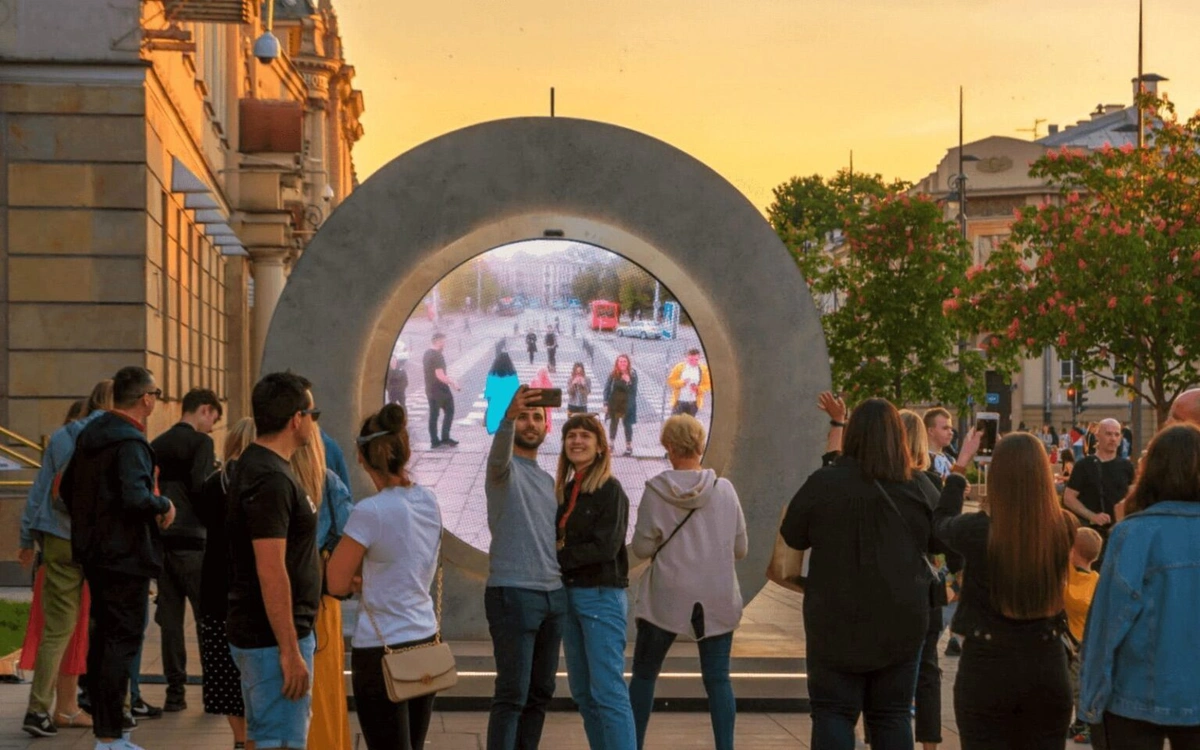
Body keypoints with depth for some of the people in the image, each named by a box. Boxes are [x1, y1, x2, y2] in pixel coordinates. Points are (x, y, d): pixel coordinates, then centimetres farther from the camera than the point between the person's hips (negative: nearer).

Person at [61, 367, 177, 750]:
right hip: (127, 556, -9)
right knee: (123, 641, -5)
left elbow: (68, 487, 18)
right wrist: (164, 505, -12)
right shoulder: (131, 442, -19)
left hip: (95, 552, 9)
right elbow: (135, 498, -31)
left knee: (103, 636, 17)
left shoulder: (91, 435, 10)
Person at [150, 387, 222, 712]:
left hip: (160, 538, 6)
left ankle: (175, 691, 6)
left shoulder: (158, 444, 15)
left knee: (170, 616, 6)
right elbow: (201, 488, -16)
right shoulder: (201, 442, -6)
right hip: (191, 539, -6)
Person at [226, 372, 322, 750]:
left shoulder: (257, 466, 12)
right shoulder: (271, 480, -20)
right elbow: (271, 571, -24)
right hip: (274, 637, -10)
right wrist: (290, 651, -23)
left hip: (253, 633, 10)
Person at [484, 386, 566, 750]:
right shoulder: (505, 470, -4)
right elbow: (499, 454, -29)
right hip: (513, 594, -7)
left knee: (540, 692, 10)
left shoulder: (547, 480, 19)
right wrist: (508, 416, -48)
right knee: (512, 694, -10)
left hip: (554, 595, 7)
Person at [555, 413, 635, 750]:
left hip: (602, 596, -8)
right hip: (569, 593, 8)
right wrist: (556, 554, -8)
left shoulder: (610, 490, -8)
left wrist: (558, 556, -12)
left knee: (607, 690, -11)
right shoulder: (564, 491, 12)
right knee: (582, 691, 10)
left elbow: (605, 547, -16)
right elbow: (558, 541, 14)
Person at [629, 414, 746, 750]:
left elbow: (642, 547, -5)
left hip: (666, 597, -1)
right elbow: (740, 548, 2)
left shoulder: (656, 490, -8)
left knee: (644, 674, 12)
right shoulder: (724, 489, -3)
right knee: (717, 679, 5)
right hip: (717, 600, 1)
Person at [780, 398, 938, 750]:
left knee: (833, 712, 4)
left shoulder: (824, 483, -13)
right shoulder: (920, 487, -3)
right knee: (893, 715, 12)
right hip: (902, 621, 3)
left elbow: (792, 536, -1)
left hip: (838, 620, -3)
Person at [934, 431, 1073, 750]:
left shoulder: (975, 529, -16)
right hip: (1046, 666, 3)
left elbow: (942, 522, 10)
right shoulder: (1062, 529, -10)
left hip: (986, 666, -2)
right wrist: (1026, 463, 23)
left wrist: (961, 465, 20)